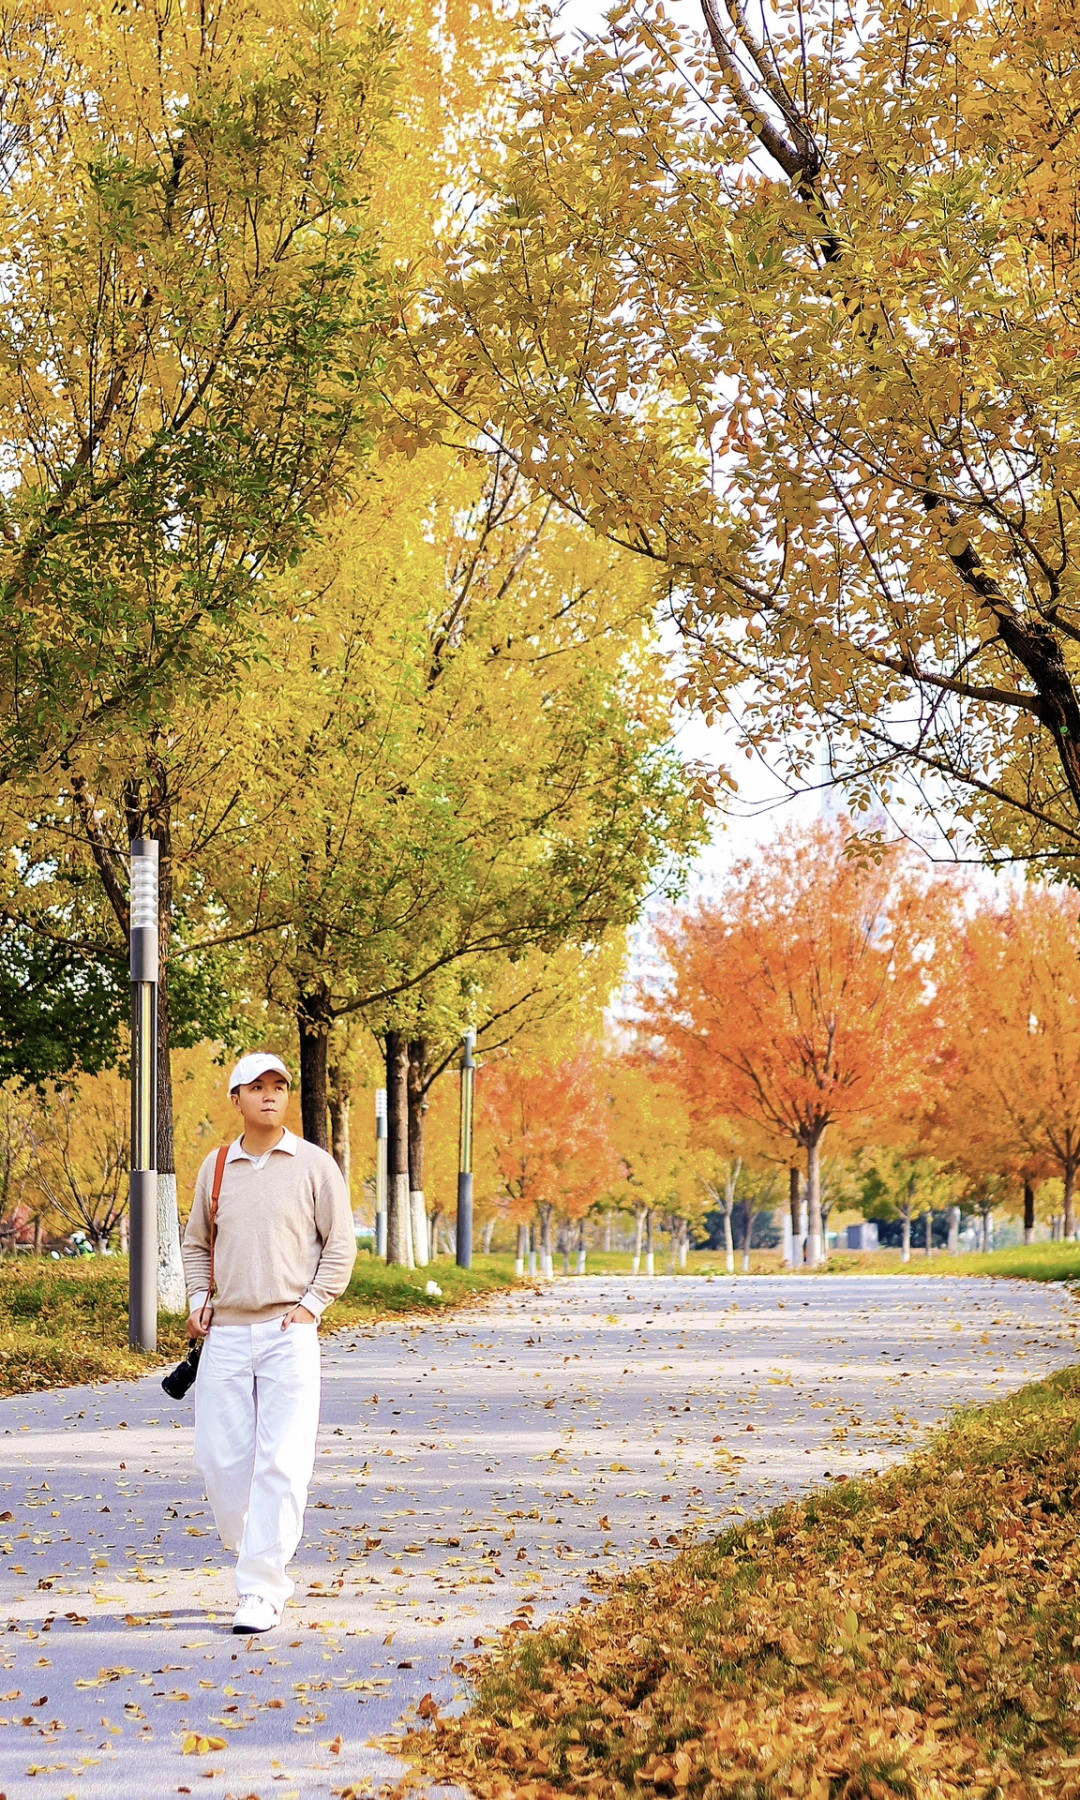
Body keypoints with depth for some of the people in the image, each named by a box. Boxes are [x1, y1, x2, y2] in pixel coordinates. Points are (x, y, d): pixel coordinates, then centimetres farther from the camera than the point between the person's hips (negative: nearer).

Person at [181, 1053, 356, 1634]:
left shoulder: (314, 1165, 1)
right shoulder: (215, 1168, 11)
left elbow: (341, 1244, 4)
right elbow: (195, 1243, 22)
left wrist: (311, 1304, -7)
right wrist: (198, 1299, 7)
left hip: (289, 1335, -4)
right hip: (225, 1335, 4)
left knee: (281, 1464, -10)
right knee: (219, 1458, 2)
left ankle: (260, 1592, -9)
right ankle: (262, 1564, 22)